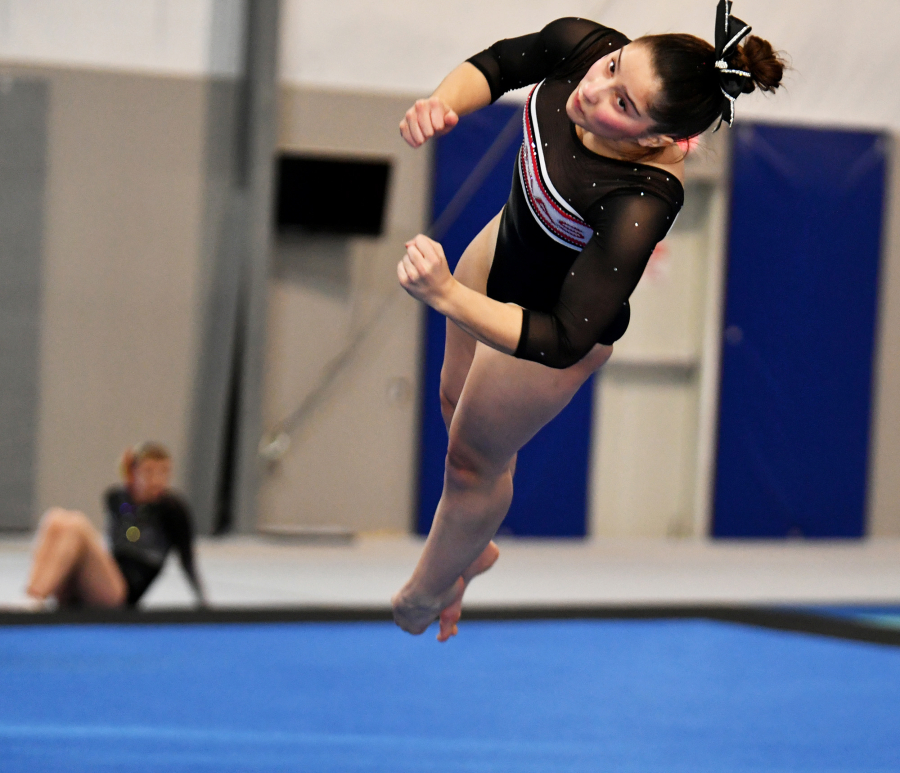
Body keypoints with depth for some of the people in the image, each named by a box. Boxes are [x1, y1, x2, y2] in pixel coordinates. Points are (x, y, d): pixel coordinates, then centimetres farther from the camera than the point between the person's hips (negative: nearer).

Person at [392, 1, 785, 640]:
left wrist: (448, 296, -52)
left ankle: (427, 594, 52)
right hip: (504, 243, 7)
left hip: (551, 323, -7)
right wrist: (441, 103, -29)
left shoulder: (639, 206, -46)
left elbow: (560, 339, -42)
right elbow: (496, 65, -8)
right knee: (457, 403, 32)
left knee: (473, 459, 20)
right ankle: (472, 550, 62)